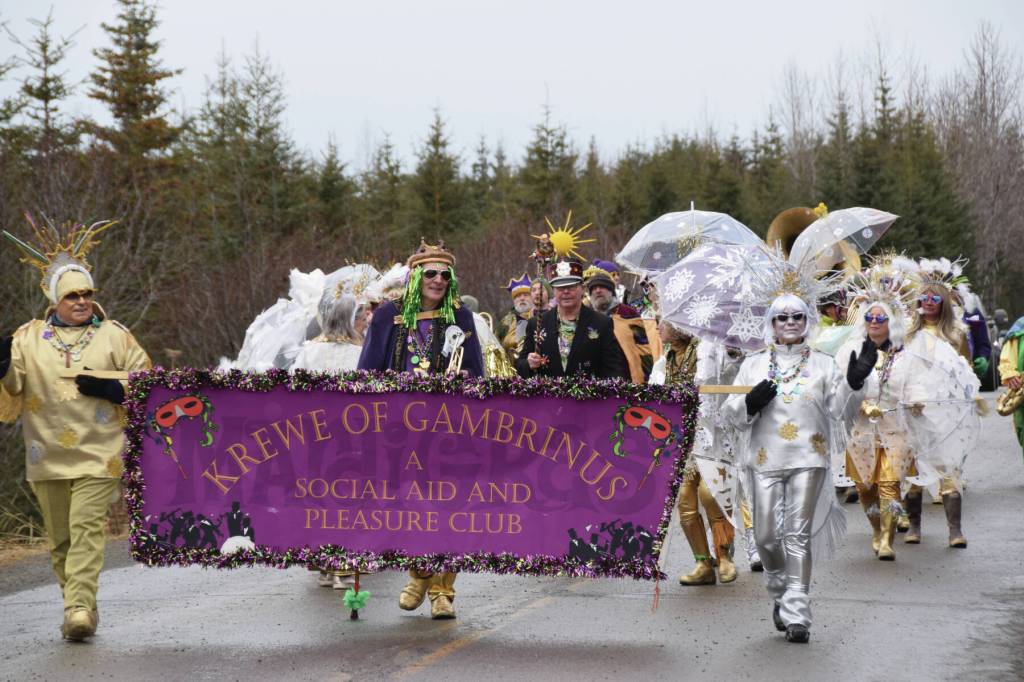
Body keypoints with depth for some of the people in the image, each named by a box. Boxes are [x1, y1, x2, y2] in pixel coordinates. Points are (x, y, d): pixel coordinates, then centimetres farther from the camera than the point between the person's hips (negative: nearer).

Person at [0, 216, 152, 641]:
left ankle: (79, 607, -19)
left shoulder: (114, 335, 5)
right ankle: (80, 606, 21)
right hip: (48, 457, 3)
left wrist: (115, 390, -9)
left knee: (88, 527, -15)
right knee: (59, 537, 8)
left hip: (98, 454, -3)